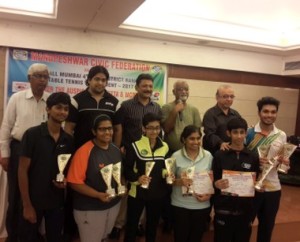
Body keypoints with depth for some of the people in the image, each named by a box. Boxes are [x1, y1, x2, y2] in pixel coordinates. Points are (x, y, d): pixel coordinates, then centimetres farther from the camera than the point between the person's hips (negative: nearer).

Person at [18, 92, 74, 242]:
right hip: (34, 200, -4)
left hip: (57, 201, 4)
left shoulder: (69, 140, 1)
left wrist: (66, 180, -8)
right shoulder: (32, 134, -12)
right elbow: (22, 171, -12)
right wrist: (27, 205, -13)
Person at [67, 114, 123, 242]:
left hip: (113, 204, 6)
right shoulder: (84, 151, -20)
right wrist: (98, 195, -28)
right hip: (89, 208, -6)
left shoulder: (116, 150, 2)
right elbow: (75, 182, -21)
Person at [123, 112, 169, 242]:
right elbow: (127, 170, -10)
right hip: (137, 193, -3)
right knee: (132, 225, 11)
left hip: (158, 194, 4)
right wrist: (137, 178, -28)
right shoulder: (135, 146, -11)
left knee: (153, 224, 21)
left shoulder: (165, 147, 2)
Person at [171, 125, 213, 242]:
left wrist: (209, 195, -11)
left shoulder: (208, 156, -2)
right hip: (180, 205, -2)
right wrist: (179, 181, -22)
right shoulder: (176, 156, -8)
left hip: (202, 205, 2)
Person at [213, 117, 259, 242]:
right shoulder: (219, 155, -5)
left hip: (245, 210, 2)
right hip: (223, 210, -2)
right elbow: (213, 181, -1)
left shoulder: (253, 157, 2)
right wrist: (217, 184, -21)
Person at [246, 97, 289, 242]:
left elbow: (284, 160, 10)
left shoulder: (282, 136, 3)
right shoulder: (249, 133, -8)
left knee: (267, 225, 20)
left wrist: (285, 163, -12)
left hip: (273, 187, 3)